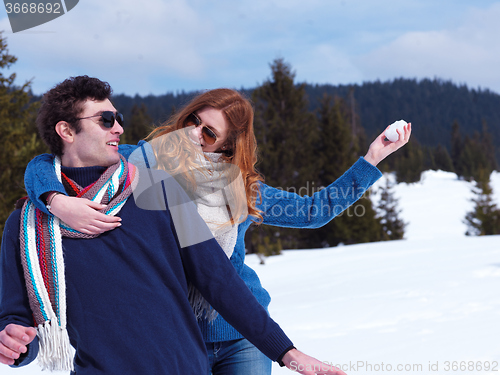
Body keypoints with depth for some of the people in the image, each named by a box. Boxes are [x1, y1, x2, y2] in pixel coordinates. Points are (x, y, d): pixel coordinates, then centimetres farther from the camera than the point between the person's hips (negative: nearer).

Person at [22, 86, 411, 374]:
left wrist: (371, 160, 17)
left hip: (244, 339, 2)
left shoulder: (244, 189, 7)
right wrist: (59, 202, -29)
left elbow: (315, 210, 20)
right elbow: (43, 166, -6)